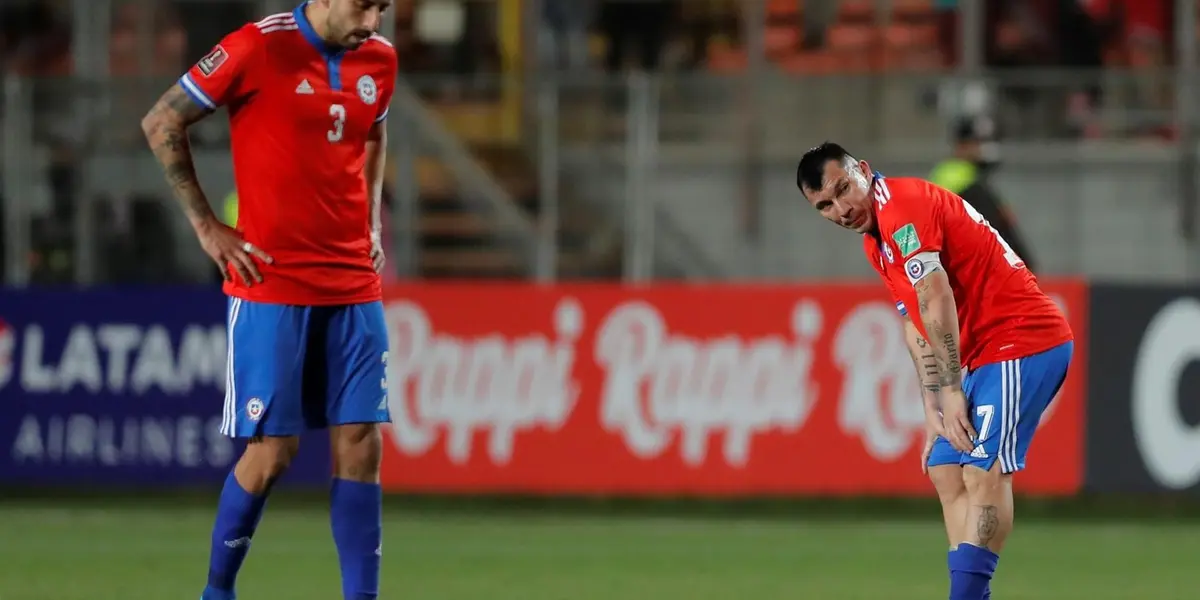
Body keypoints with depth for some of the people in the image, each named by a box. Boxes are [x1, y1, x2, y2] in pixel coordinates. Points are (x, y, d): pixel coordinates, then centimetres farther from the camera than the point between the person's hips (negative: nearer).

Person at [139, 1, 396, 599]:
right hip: (271, 284, -5)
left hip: (354, 286, 5)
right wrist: (207, 225, -6)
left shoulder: (378, 61, 7)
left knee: (360, 445, -2)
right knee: (272, 449, -4)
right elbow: (161, 123, -4)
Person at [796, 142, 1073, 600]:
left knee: (984, 472, -16)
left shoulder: (901, 205, -14)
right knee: (945, 471, 7)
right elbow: (917, 328, 16)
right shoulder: (875, 245, 17)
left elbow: (937, 302, -21)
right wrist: (934, 411, 7)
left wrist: (952, 393, -21)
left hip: (1023, 340, -10)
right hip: (988, 354, 10)